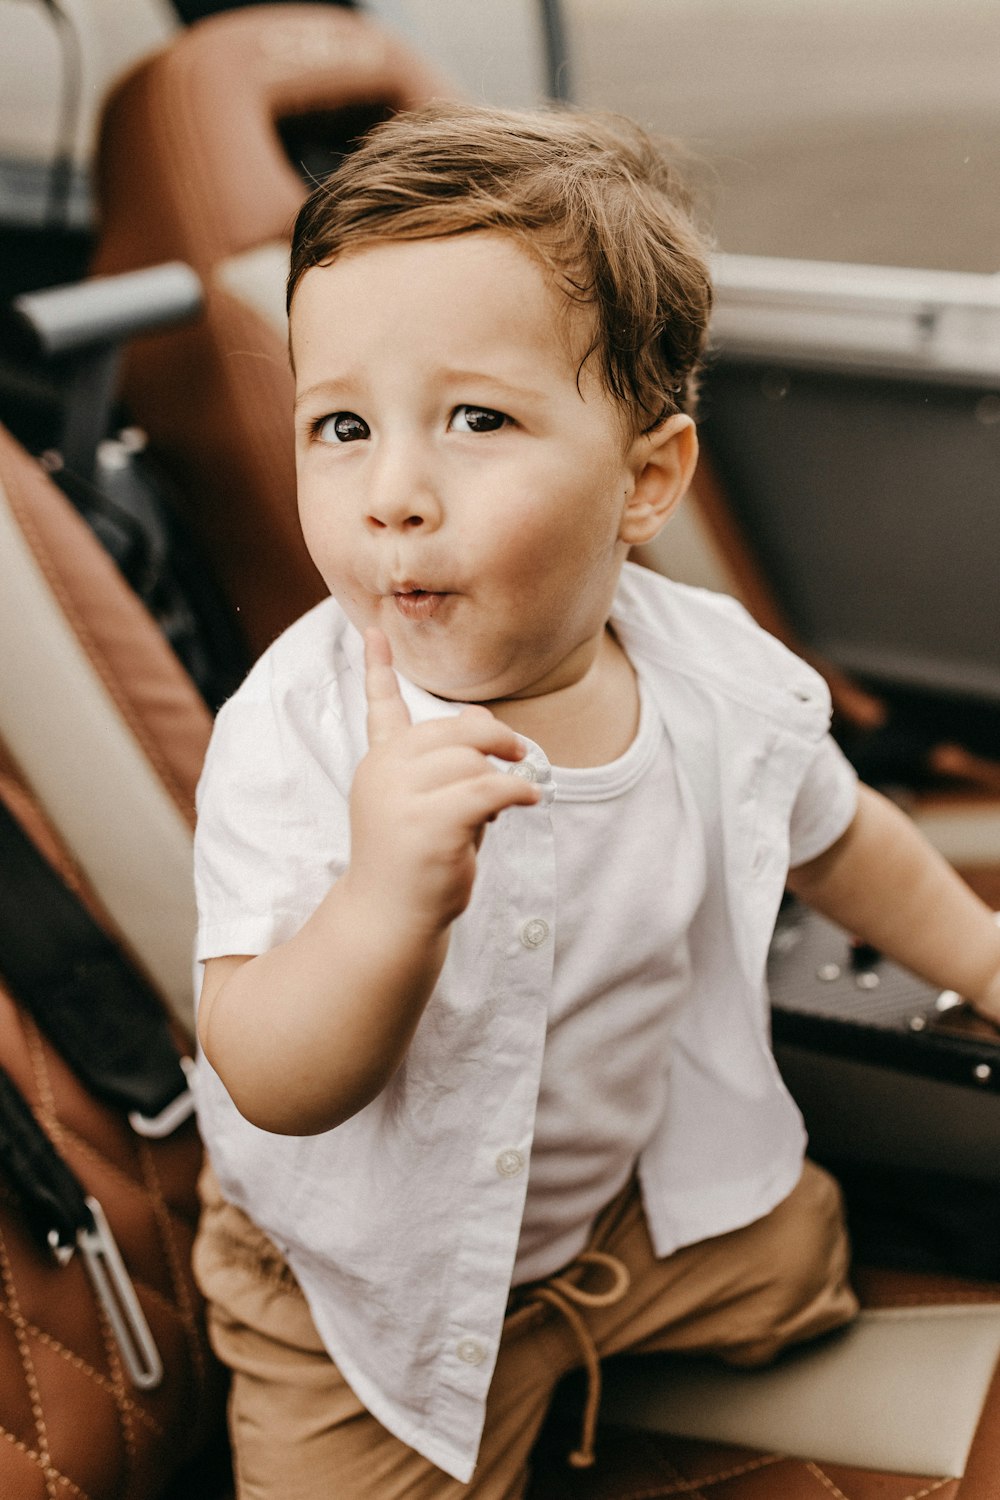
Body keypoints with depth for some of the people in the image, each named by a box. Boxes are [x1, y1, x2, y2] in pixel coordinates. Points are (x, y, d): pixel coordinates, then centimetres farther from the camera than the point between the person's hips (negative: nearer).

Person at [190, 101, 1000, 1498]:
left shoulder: (724, 677, -18)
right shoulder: (293, 737, -30)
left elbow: (834, 837, 5)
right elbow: (274, 1089, -34)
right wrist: (386, 906, -53)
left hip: (653, 1181, 4)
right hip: (369, 1264, -3)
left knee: (796, 1263, 20)